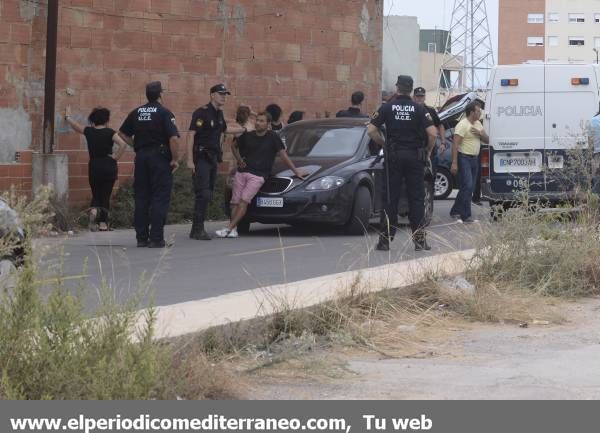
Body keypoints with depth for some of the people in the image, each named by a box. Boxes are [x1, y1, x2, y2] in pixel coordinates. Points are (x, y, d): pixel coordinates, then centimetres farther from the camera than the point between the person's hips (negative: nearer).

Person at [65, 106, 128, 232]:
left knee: (96, 194, 14)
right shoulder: (110, 133, -4)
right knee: (106, 195, 7)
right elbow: (123, 144, -19)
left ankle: (94, 209, -17)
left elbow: (75, 125, 20)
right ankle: (103, 223, 3)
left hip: (94, 167, 2)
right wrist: (116, 156, -6)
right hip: (109, 167, -2)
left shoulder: (89, 132, 2)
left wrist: (68, 116, 39)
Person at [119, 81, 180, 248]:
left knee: (141, 198, 9)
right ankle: (156, 238, -5)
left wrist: (136, 146, 15)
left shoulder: (136, 113, 8)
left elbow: (123, 133, 14)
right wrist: (174, 159, -8)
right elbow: (174, 138, -18)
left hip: (141, 157, 5)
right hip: (160, 158, -5)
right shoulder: (164, 113, -9)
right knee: (160, 198, -2)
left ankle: (141, 237, 11)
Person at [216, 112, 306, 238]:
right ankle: (234, 229, -5)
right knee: (235, 202, -5)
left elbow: (283, 155, 3)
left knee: (244, 201, -18)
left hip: (258, 175, -4)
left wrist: (296, 172, 2)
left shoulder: (273, 138, 1)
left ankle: (228, 229, -23)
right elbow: (235, 146, 30)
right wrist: (239, 159, 14)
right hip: (242, 172, 5)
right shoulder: (247, 136, 11)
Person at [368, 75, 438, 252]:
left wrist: (384, 144, 9)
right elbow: (433, 133, -10)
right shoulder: (418, 109, -2)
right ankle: (420, 240, 2)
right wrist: (428, 150, 7)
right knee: (417, 198, 4)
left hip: (394, 156, 0)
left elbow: (371, 131, -5)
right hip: (415, 157, 0)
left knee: (391, 198, 4)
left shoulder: (387, 107, 0)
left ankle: (385, 240, 3)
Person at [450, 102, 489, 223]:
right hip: (464, 158, -9)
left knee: (469, 188, 11)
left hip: (474, 159, 9)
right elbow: (455, 144, -18)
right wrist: (454, 163, -23)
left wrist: (480, 134, -7)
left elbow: (487, 140, 15)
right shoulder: (462, 125, -13)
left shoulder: (478, 124, 13)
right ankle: (466, 216, -14)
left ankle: (455, 211, 22)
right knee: (467, 186, -14)